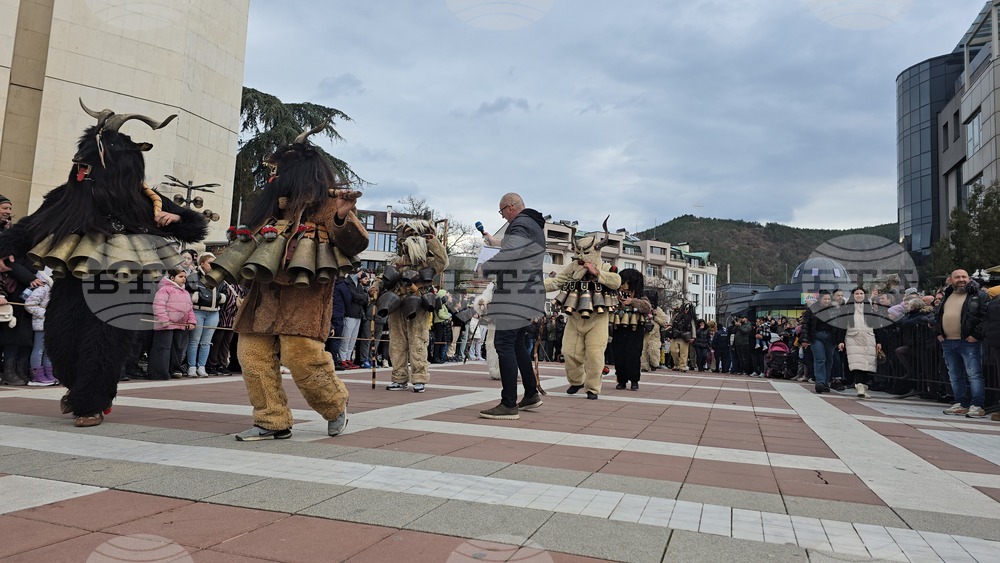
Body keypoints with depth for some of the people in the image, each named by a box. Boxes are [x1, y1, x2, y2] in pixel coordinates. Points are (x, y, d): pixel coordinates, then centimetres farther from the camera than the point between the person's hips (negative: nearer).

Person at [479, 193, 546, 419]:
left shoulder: (520, 226, -14)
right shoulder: (534, 226, 19)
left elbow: (506, 258, -26)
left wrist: (484, 268, -10)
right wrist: (494, 241, 43)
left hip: (516, 296, -11)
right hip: (528, 294, 11)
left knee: (505, 345, -9)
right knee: (517, 344, 18)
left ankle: (509, 405, -9)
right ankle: (531, 394, 25)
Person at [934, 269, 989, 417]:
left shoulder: (979, 295, -1)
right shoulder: (947, 296, 18)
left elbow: (986, 315, -10)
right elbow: (937, 316, 23)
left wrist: (976, 335, -16)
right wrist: (938, 333, 10)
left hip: (969, 342, -6)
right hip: (947, 343, 7)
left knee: (974, 375, -6)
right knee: (955, 376, 11)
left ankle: (977, 406, -2)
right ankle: (961, 404, 19)